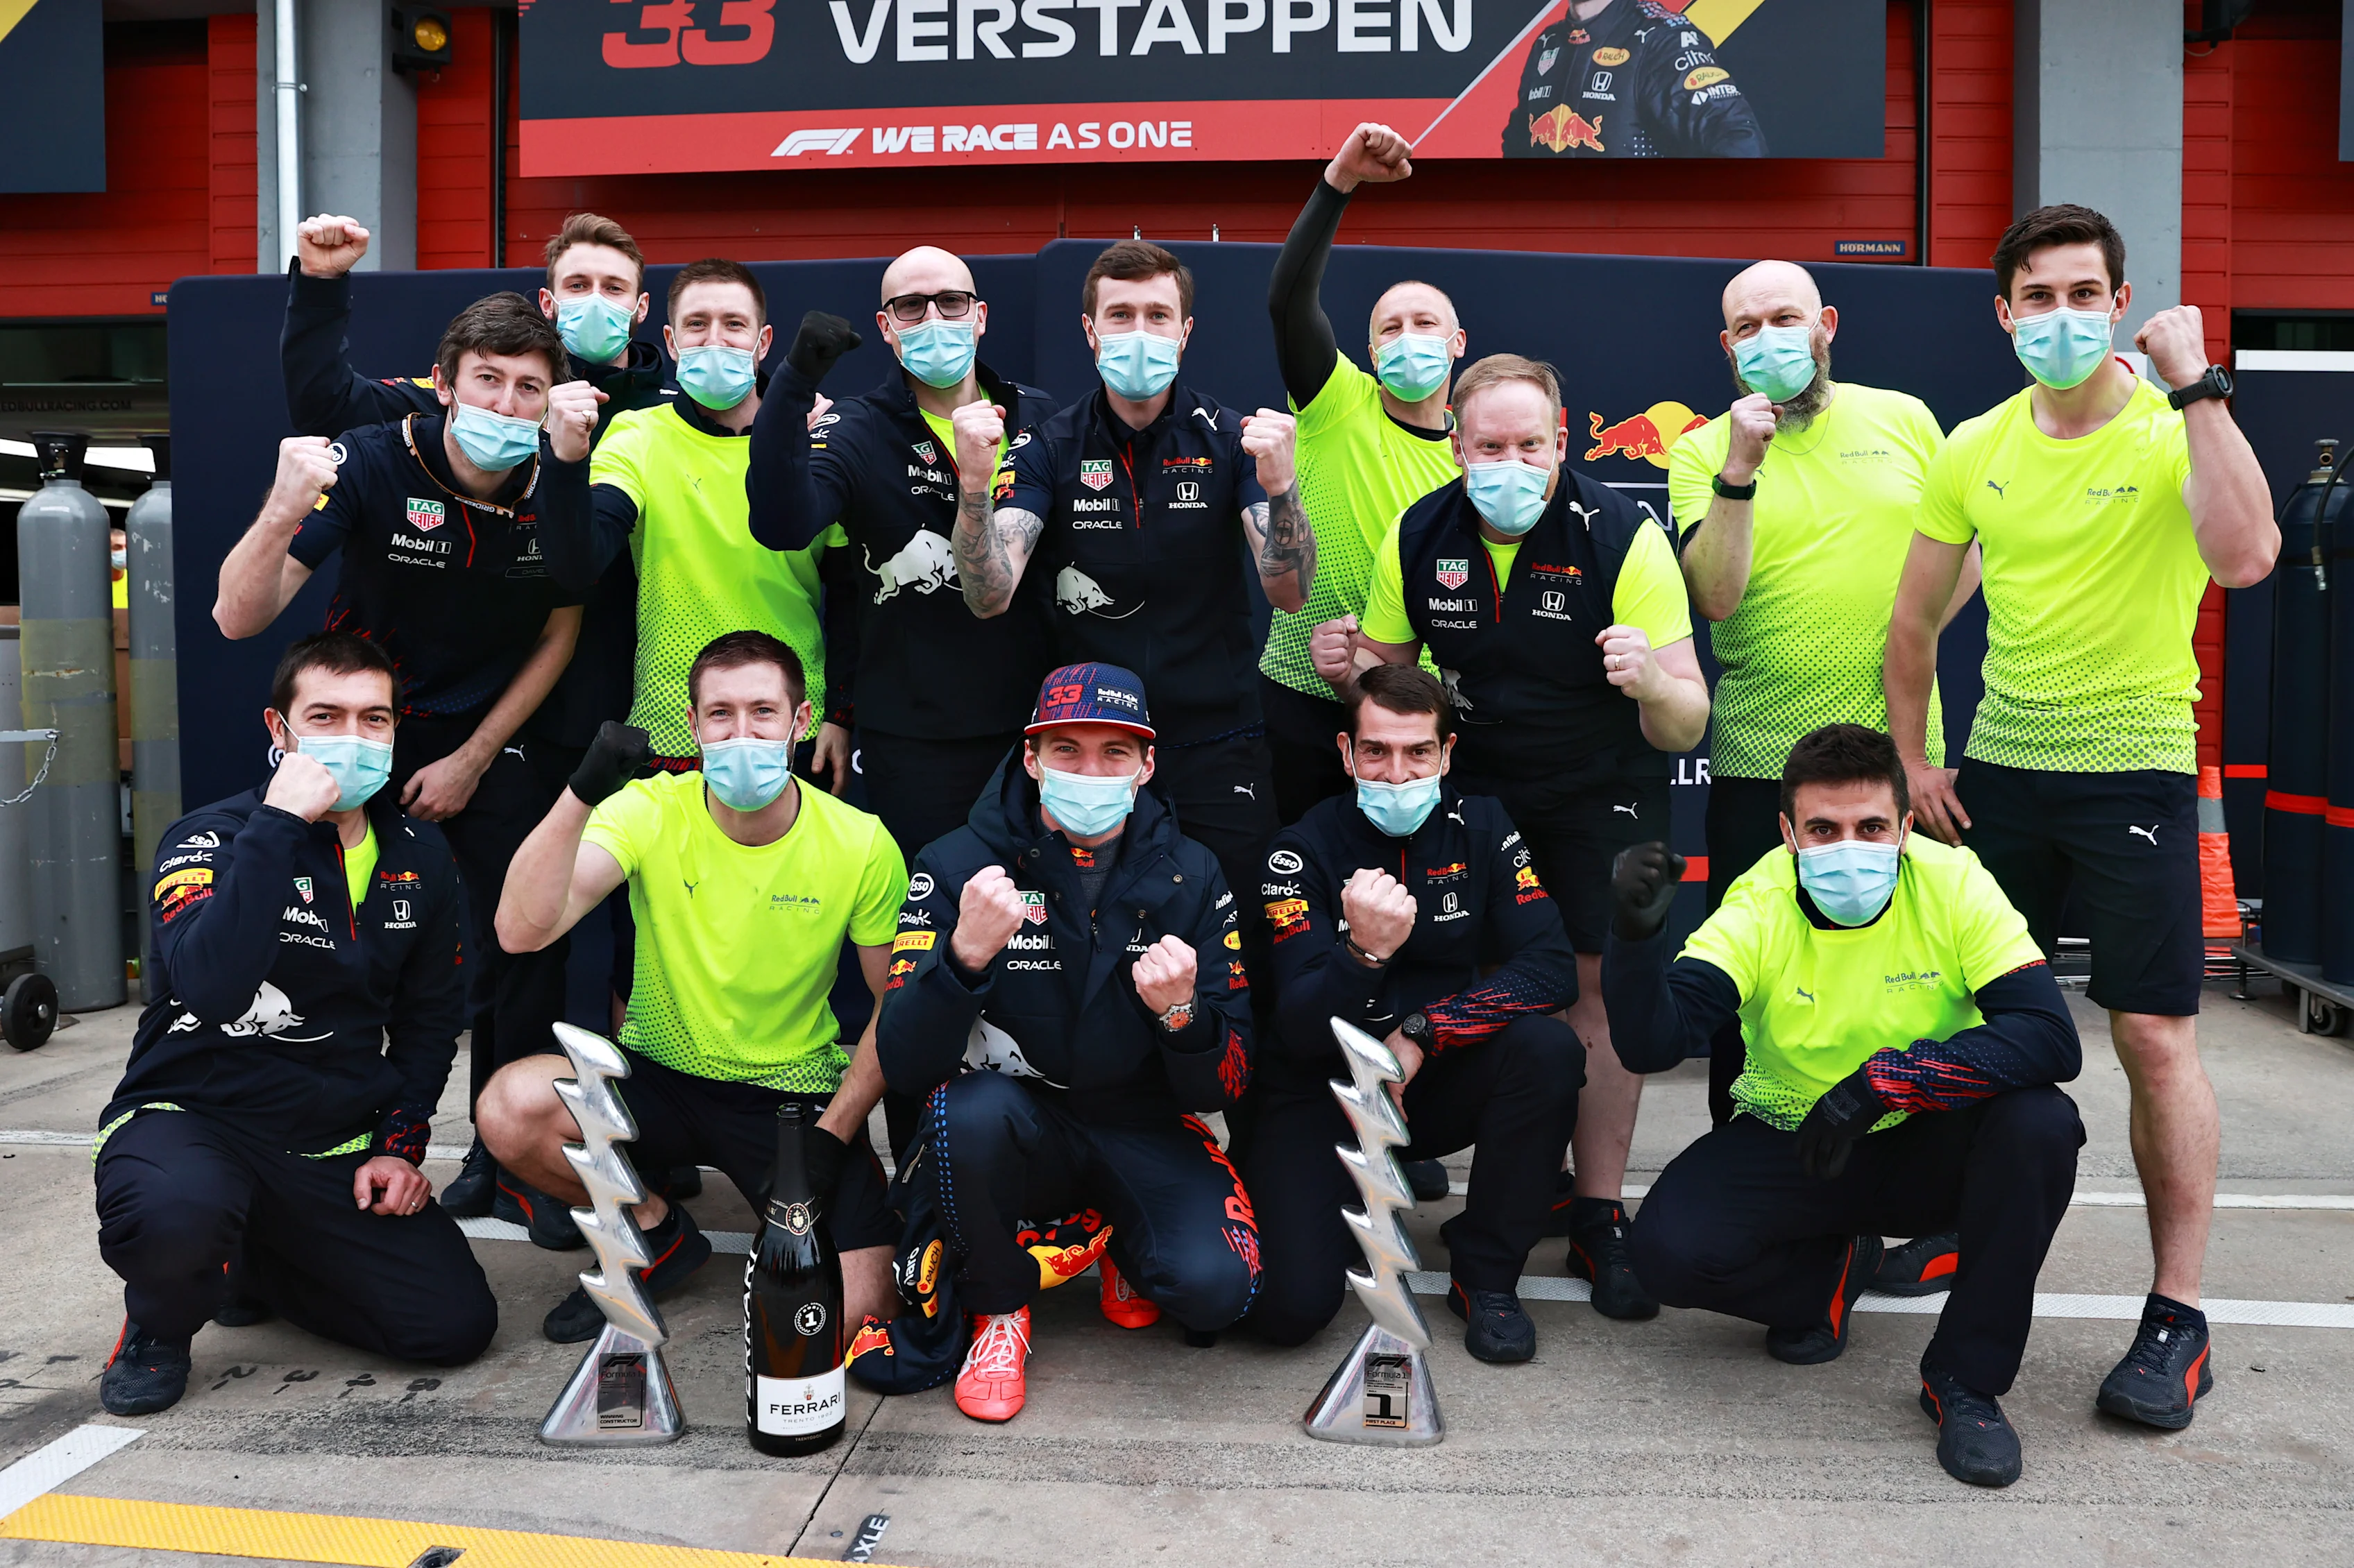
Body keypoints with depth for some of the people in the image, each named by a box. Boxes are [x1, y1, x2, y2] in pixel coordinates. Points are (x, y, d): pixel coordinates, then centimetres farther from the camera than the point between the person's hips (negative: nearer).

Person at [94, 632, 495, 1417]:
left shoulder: (419, 855, 5)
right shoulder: (209, 838, -9)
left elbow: (430, 1016, 16)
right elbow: (212, 988, -31)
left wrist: (402, 1141, 3)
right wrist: (279, 823, -29)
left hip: (337, 1146, 5)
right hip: (193, 1115, -4)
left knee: (458, 1323, -9)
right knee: (173, 1217, -40)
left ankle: (254, 1263, 18)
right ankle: (161, 1324, 0)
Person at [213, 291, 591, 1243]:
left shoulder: (557, 485, -12)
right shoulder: (372, 465, -19)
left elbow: (560, 634, -1)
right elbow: (240, 619, -24)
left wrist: (473, 759, -5)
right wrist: (285, 513, -43)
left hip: (496, 736, 2)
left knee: (522, 940, -5)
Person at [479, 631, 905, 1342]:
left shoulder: (862, 846, -11)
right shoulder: (650, 812, -12)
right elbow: (522, 931, -26)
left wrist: (832, 1134, -12)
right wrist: (582, 794, -38)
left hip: (799, 1094, -1)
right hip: (661, 1074, 2)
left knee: (853, 1312, -19)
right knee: (511, 1107, -28)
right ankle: (658, 1235, 3)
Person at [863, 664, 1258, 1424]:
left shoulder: (1191, 877, -4)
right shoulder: (958, 867, -9)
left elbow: (1224, 1088, -5)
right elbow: (902, 1066, -18)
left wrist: (1182, 1014, -27)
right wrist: (965, 954, -35)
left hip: (1142, 1133, 1)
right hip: (1015, 1130, -1)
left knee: (1215, 1287, -24)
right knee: (970, 1108, -34)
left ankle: (1125, 1248, 14)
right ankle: (998, 1308, -5)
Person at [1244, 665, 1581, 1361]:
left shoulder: (1480, 828, -5)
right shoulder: (1305, 848, -13)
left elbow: (1553, 968, -15)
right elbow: (1301, 1031, -20)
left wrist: (1422, 1032, -24)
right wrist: (1364, 952, -40)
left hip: (1436, 1084, 3)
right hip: (1322, 1092, -2)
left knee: (1548, 1049, -28)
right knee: (1291, 1305, -21)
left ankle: (1485, 1275, -8)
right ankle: (1354, 1200, 15)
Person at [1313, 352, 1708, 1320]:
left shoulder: (1622, 539, -21)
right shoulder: (1419, 538, -10)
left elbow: (1686, 727, -21)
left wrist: (1651, 683, -45)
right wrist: (1348, 670, -20)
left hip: (1603, 788, -2)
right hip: (1473, 782, 3)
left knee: (1601, 987, -4)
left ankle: (1597, 1219, 9)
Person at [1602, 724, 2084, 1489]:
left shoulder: (1954, 884, -18)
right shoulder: (1760, 906, -18)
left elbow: (2052, 1038, -27)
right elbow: (1649, 1043, -28)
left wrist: (1883, 1081, -36)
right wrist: (1636, 932, -47)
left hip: (1927, 1145, 1)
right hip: (1788, 1141, 0)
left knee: (2040, 1123, -31)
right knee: (1668, 1248, -24)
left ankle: (1967, 1380, -12)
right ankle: (1834, 1272, 10)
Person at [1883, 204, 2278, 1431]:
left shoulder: (2171, 433, -8)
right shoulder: (1975, 450, 5)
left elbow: (2244, 556, -29)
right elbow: (1913, 622, 12)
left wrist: (2195, 383, -23)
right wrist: (1913, 761, 6)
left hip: (2134, 767, -4)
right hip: (1998, 767, 4)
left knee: (2154, 1036, -3)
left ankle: (2178, 1315, 10)